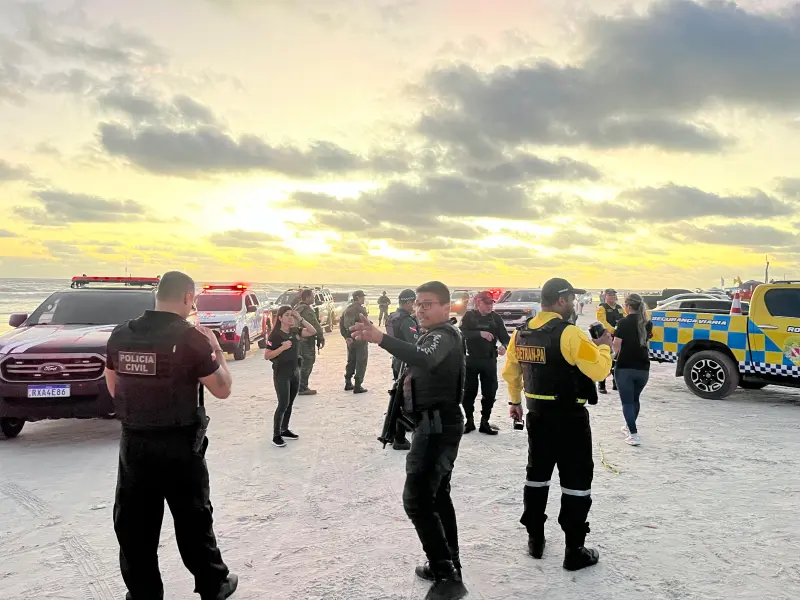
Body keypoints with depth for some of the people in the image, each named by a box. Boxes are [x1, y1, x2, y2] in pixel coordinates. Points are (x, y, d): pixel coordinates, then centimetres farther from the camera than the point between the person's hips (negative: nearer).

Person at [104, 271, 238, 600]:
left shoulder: (120, 335, 0)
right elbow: (222, 389, -8)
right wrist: (216, 349, 3)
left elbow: (113, 389, 12)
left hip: (133, 442, 4)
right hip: (180, 444, -4)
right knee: (193, 520, 12)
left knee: (134, 524, 14)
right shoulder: (192, 338, -16)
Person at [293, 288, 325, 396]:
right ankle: (302, 388, -3)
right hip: (307, 340, -10)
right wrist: (321, 338, -12)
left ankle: (301, 386, 23)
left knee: (301, 363, 16)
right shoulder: (307, 309, -17)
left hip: (297, 339, 10)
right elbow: (315, 325, -20)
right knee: (307, 363, -4)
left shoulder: (296, 308, 14)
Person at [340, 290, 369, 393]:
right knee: (361, 362, 1)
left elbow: (341, 323, 8)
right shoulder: (361, 309, -14)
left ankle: (348, 383, 24)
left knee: (351, 361, 19)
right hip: (360, 338, -7)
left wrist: (346, 336, 6)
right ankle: (358, 386, 0)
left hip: (350, 338, 7)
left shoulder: (347, 309, 10)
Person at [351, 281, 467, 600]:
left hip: (437, 425, -11)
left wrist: (381, 338, -55)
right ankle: (448, 565, 30)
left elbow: (424, 358, -41)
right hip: (437, 423, 11)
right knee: (436, 494, 18)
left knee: (416, 499, -15)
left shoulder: (444, 336, -18)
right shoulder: (435, 336, 18)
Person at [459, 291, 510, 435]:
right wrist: (480, 333, -28)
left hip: (490, 360, 2)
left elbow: (504, 336, -2)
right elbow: (463, 333, -15)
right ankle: (469, 421, 21)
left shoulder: (496, 318, 2)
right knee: (469, 391, 6)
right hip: (471, 359, -2)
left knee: (489, 392, 5)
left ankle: (485, 422, 17)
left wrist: (504, 346, -24)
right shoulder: (469, 316, -4)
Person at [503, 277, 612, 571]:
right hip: (570, 419, -7)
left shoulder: (521, 333, 3)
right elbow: (599, 371, -20)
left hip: (536, 416, 7)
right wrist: (604, 345, -2)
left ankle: (535, 539, 27)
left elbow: (510, 371, 12)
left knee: (537, 475, 18)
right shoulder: (569, 334, -20)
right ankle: (574, 551, 12)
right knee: (576, 482, 5)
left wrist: (515, 401, 25)